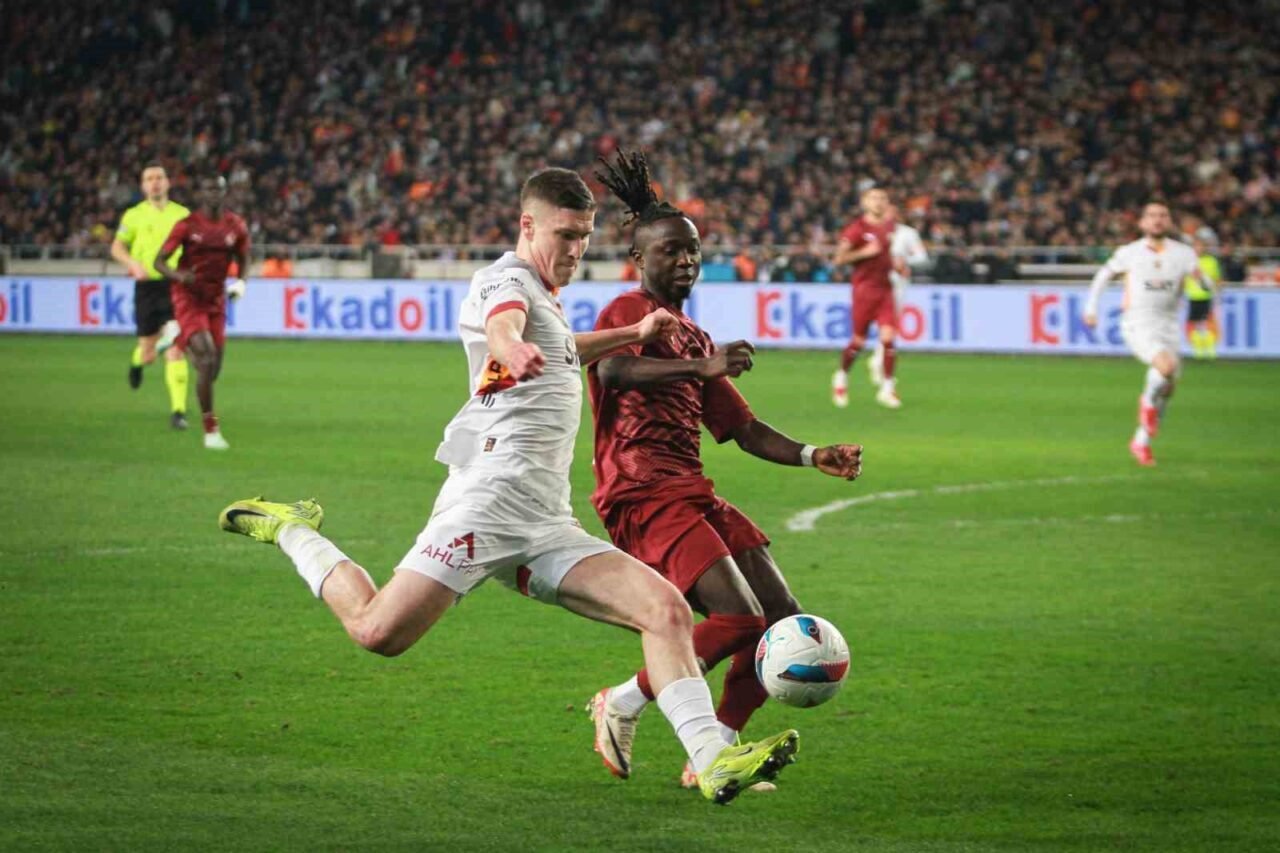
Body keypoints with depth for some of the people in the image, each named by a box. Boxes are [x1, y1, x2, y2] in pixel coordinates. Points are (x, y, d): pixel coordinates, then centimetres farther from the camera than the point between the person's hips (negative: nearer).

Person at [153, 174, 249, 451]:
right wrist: (178, 276, -27)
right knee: (207, 360, -19)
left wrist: (240, 282, -6)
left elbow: (243, 260, 15)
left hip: (216, 301, 5)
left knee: (213, 370, 7)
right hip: (189, 300, -5)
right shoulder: (187, 226, -10)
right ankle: (211, 430, -12)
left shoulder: (236, 227, 0)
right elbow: (159, 261, -7)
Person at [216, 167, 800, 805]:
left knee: (667, 609, -8)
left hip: (546, 526, 9)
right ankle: (291, 531, 12)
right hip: (491, 497, -9)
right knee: (379, 631, -16)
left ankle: (712, 760, -17)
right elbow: (501, 325, -30)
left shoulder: (543, 295, 26)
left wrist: (633, 335, 43)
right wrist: (513, 348, -53)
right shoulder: (506, 279, -3)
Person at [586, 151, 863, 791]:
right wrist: (702, 367, -39)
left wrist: (814, 457, 7)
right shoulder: (628, 312, -2)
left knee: (786, 623, 0)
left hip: (693, 495, 9)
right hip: (642, 496, -9)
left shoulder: (694, 338, 24)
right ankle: (623, 705, -4)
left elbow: (744, 430, 23)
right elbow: (611, 369, -26)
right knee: (740, 619, -21)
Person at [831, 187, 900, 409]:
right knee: (858, 341, 2)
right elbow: (838, 259, -12)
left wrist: (895, 263, 10)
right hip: (864, 289, -4)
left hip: (885, 289, 4)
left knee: (888, 337, -10)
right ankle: (842, 376, 29)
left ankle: (888, 388, -3)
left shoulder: (888, 226, 9)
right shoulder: (857, 228, -10)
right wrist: (864, 252, -19)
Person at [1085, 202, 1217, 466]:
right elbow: (1104, 275, 17)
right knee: (1167, 365, -30)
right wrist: (1090, 308, 11)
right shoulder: (1129, 253, 1)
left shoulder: (1182, 253, 2)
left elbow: (1207, 284, -5)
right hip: (1137, 325, -4)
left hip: (1167, 327, 4)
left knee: (1166, 391, 7)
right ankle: (1148, 402, -1)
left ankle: (1141, 442, 25)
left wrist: (1200, 276, -28)